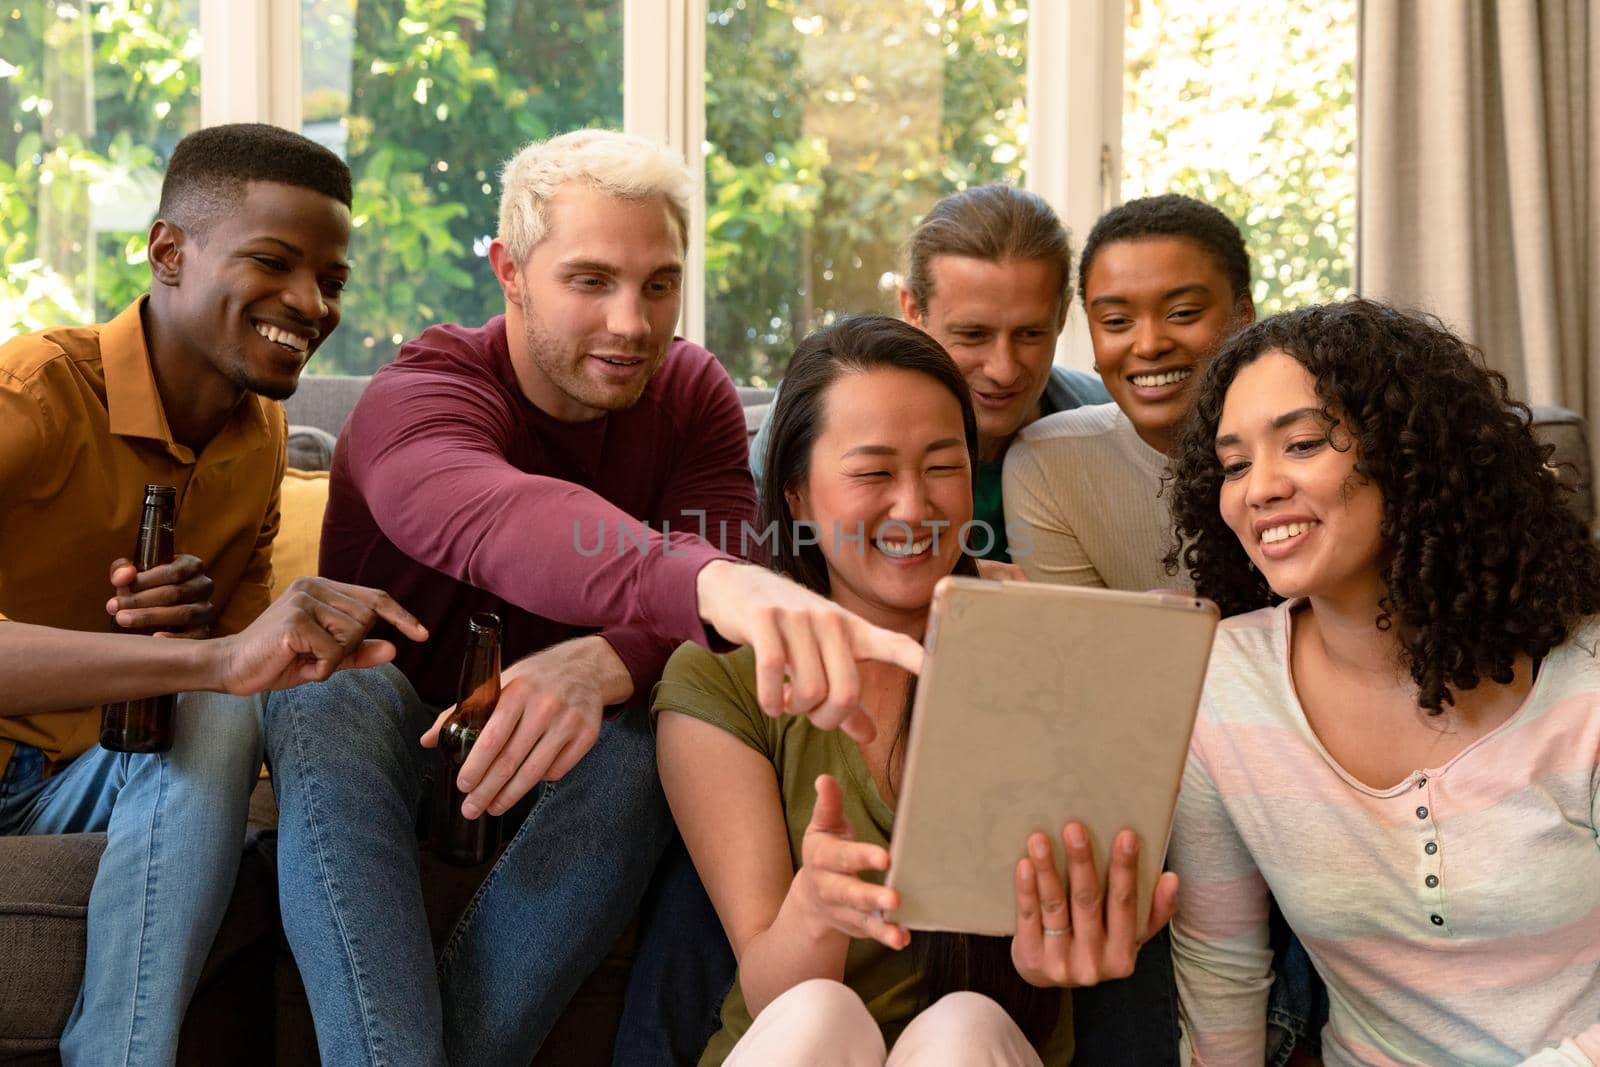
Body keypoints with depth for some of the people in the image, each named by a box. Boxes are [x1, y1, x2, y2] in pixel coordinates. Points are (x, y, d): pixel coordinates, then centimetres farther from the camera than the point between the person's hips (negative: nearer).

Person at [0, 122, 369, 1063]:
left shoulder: (261, 435, 3)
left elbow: (244, 650, 5)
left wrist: (211, 621, -19)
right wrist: (218, 657, -47)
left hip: (86, 771, 6)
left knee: (221, 717, -24)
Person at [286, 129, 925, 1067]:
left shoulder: (694, 393, -5)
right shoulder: (420, 394, -21)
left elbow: (712, 570, -22)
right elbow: (499, 520, -47)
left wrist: (601, 665, -47)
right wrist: (714, 584, -68)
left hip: (572, 749, 3)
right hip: (393, 736, -2)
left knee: (640, 748, -31)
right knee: (330, 693, -34)